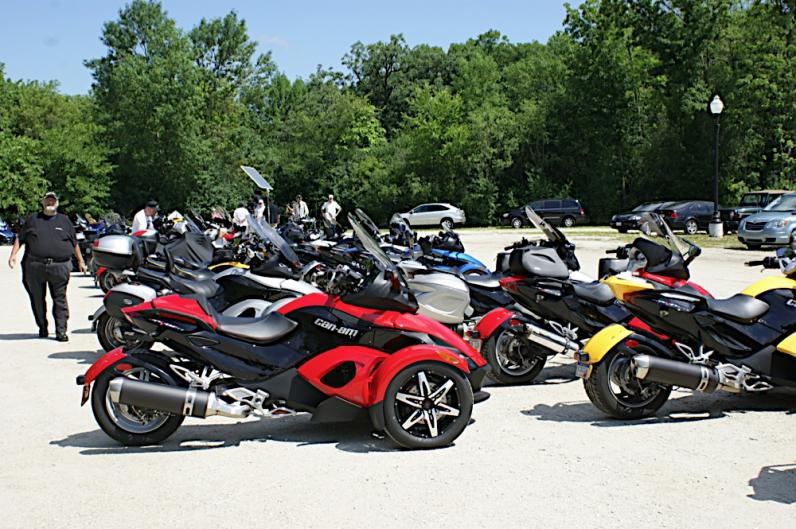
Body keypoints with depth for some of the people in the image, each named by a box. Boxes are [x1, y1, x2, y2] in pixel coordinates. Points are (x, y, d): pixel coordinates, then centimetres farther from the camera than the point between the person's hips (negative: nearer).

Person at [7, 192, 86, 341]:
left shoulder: (64, 220, 15)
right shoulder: (33, 219, 14)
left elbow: (74, 243, 19)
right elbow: (20, 239, 14)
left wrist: (80, 261, 19)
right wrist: (13, 255, 1)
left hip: (59, 267, -1)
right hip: (35, 266, 1)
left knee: (60, 300, -5)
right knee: (37, 300, 7)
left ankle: (61, 330, -4)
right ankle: (42, 328, 21)